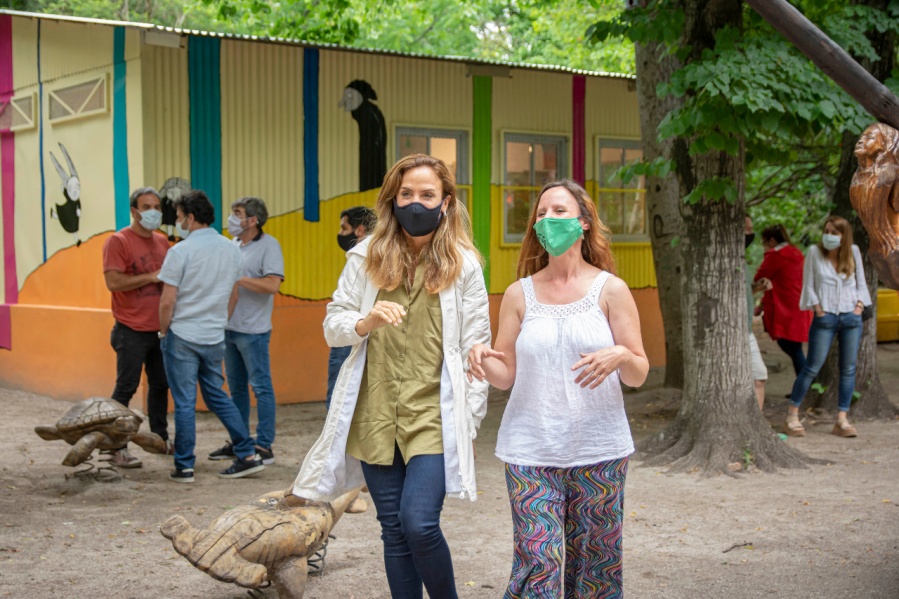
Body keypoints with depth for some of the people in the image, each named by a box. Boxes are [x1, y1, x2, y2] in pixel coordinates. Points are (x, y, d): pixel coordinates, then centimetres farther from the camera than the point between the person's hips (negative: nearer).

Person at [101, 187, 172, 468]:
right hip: (132, 331, -7)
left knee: (160, 384, 15)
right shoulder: (118, 241, -9)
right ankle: (117, 448, 1)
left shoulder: (162, 242, 12)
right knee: (126, 388, -4)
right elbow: (113, 281, -19)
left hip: (160, 329, 7)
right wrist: (151, 277, -20)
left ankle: (160, 437, 29)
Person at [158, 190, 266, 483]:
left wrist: (164, 331, 1)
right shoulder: (231, 250, 5)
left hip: (182, 337, -5)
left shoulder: (181, 251, -14)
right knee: (217, 396, 16)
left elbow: (168, 301, -14)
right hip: (215, 338, 6)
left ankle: (184, 467, 8)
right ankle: (248, 455, 12)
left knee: (185, 403, 2)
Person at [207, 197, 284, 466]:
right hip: (229, 327, 8)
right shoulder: (234, 245, 12)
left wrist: (236, 278, -18)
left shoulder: (269, 245, -10)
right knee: (236, 387, 14)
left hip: (253, 330, -8)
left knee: (261, 387, -2)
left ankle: (264, 446, 2)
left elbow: (272, 285, -21)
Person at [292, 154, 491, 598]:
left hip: (435, 416, -3)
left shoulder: (464, 264, -1)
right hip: (376, 415, 3)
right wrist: (366, 321, -15)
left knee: (419, 524, -13)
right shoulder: (366, 257, 5)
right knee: (394, 530, 8)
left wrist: (470, 425, -2)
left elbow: (476, 349, 0)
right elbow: (332, 325, 7)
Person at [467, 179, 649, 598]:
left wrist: (620, 357, -19)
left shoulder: (610, 290, 3)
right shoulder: (520, 293, 7)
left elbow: (639, 374, 2)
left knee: (595, 562, 7)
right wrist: (481, 358, -14)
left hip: (599, 452, 0)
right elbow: (506, 375, 7)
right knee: (537, 561, -6)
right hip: (531, 452, 0)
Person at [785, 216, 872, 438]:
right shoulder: (815, 253, -1)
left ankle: (842, 420, 8)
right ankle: (792, 415, 4)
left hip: (852, 319, 3)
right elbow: (808, 286, -1)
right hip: (825, 318, -3)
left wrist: (859, 306, -1)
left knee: (848, 369, 3)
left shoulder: (853, 252, 6)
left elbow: (861, 283, 11)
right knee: (812, 367, -5)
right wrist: (819, 310, -7)